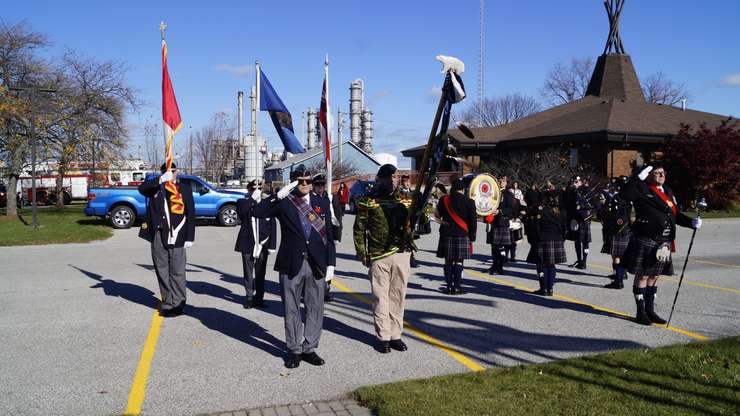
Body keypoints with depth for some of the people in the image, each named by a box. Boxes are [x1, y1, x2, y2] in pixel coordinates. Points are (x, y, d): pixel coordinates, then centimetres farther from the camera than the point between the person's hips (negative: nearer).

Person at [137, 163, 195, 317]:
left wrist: (189, 238, -4)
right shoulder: (155, 188, 11)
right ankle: (167, 302, 18)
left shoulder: (185, 189, 6)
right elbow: (141, 188, -12)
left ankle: (178, 305, 6)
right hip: (158, 237, 3)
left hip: (176, 238, -2)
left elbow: (191, 215, 3)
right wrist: (161, 179, -25)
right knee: (162, 271, 8)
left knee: (177, 272, 0)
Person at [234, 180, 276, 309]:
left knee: (260, 273, 7)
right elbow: (240, 211, -21)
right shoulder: (243, 202, 4)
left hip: (262, 245, 1)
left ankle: (259, 298, 16)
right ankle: (249, 297, 16)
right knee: (248, 273, 6)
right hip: (248, 244, -1)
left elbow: (272, 226, 4)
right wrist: (252, 198, -22)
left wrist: (271, 245, 0)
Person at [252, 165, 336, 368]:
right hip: (291, 265, -2)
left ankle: (309, 348, 21)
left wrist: (331, 263, 3)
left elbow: (329, 236, 9)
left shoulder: (322, 203, 8)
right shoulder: (284, 203, 2)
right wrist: (278, 195, -18)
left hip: (317, 265, 2)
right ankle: (294, 350, 20)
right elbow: (257, 212, -12)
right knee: (292, 310, 8)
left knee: (315, 309, 8)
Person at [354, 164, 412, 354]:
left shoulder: (405, 200, 9)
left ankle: (396, 335, 20)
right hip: (378, 256, -3)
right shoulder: (368, 200, 0)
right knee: (380, 297, 2)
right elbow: (359, 228, 1)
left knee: (398, 297, 9)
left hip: (401, 254, 3)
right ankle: (383, 337, 13)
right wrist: (362, 253, -4)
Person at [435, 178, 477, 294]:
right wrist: (472, 237, 4)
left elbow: (438, 215, 13)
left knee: (448, 261, 8)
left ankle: (449, 286, 9)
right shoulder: (469, 202, -4)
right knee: (459, 261, 3)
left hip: (446, 234, 2)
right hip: (462, 235, -2)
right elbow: (473, 221, -3)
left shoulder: (444, 200, 1)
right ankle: (457, 287, 3)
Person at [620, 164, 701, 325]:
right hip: (645, 240, -7)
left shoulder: (668, 191, 16)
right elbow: (625, 193, -26)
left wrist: (691, 222, 3)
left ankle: (650, 310, 25)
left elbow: (676, 214, 18)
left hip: (664, 242, 7)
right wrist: (639, 177, -26)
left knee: (654, 276, 14)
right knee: (642, 276, 1)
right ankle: (640, 312, 10)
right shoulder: (642, 190, -7)